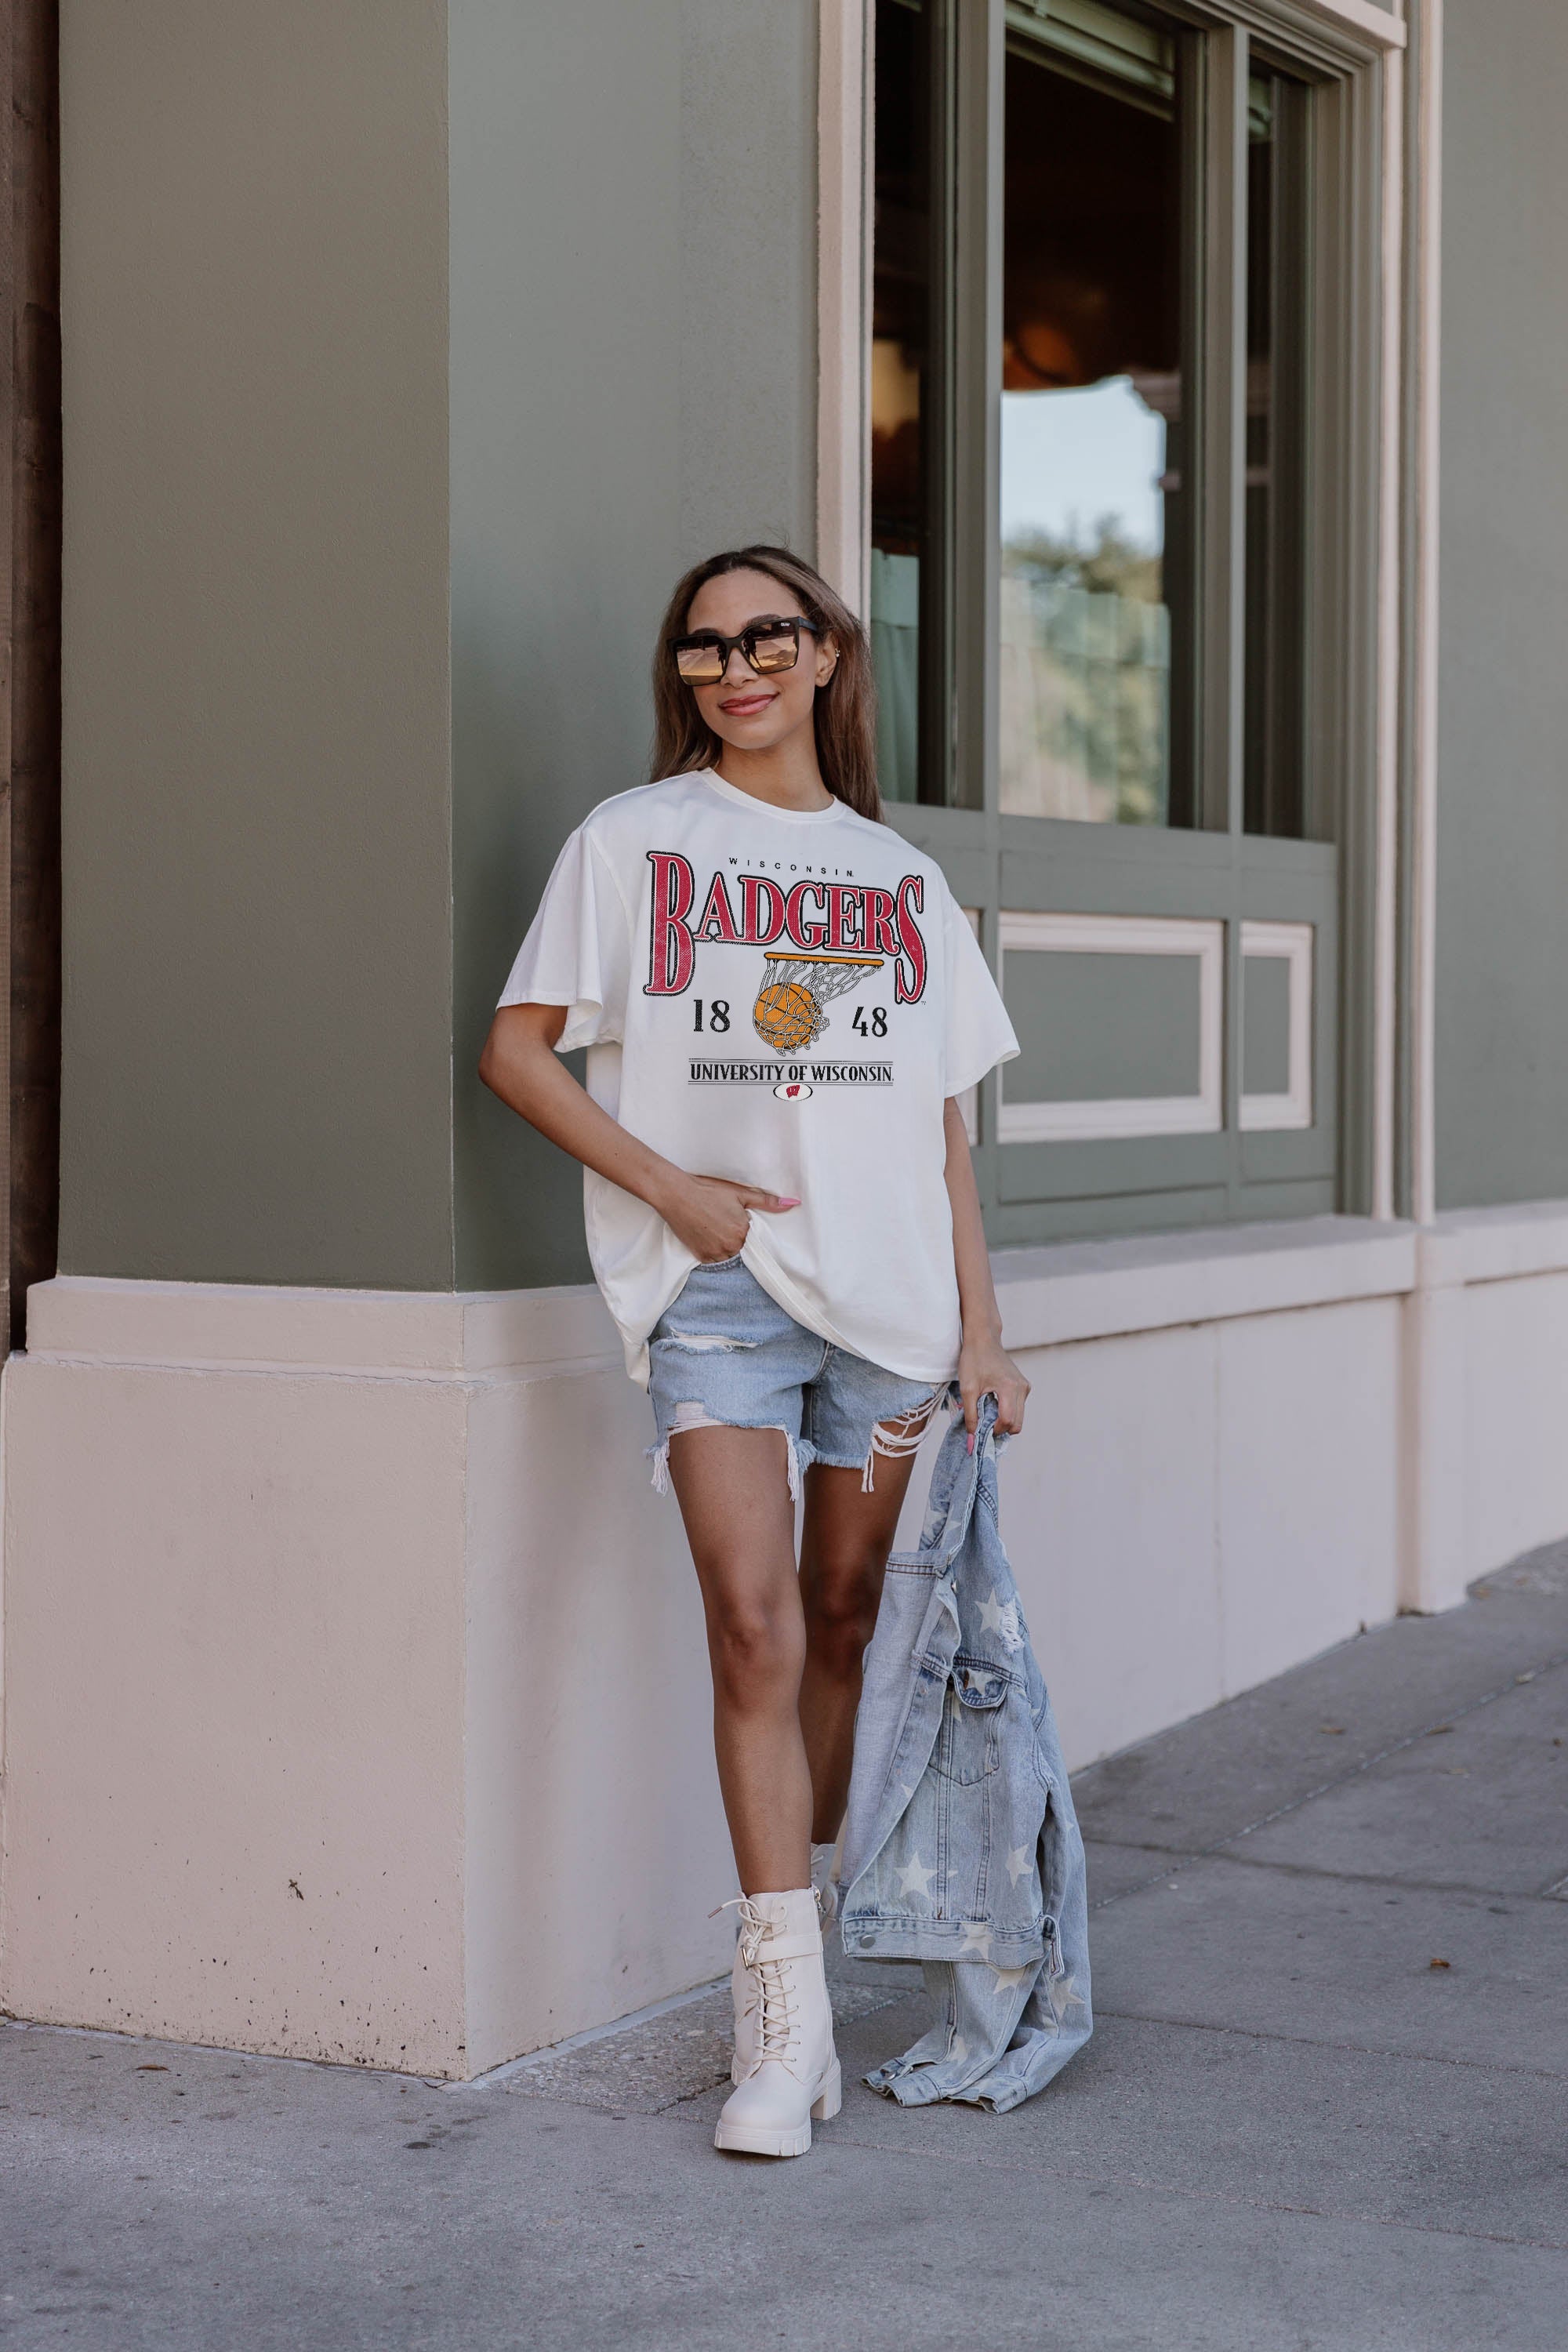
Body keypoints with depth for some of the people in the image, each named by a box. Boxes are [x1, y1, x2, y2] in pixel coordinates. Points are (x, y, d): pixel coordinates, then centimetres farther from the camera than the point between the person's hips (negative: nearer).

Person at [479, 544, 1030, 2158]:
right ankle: (785, 2020, -11)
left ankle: (793, 1946, 23)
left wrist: (981, 1328, 9)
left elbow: (943, 1121, 15)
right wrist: (668, 1186, -8)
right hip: (715, 1285, -3)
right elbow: (518, 1050, 3)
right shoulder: (629, 843, 6)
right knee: (755, 1628, -14)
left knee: (842, 1624, 7)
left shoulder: (899, 877, 15)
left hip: (884, 1291, 3)